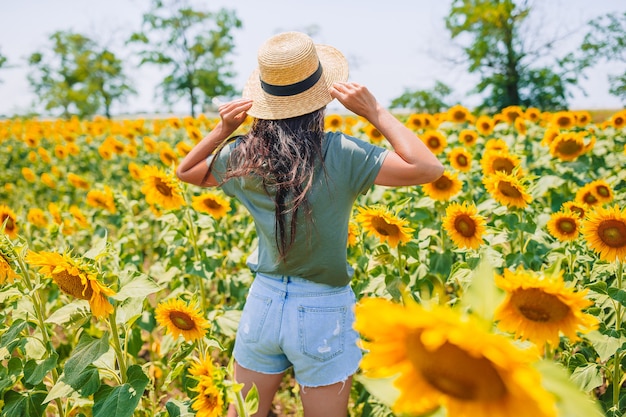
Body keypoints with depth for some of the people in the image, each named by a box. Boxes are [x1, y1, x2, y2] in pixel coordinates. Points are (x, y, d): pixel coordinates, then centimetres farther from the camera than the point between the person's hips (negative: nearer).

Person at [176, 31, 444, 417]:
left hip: (263, 302, 4)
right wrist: (375, 111, -18)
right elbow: (430, 169, -22)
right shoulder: (341, 154, -21)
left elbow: (185, 172, 12)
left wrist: (222, 131, -2)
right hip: (323, 312, -3)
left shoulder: (244, 155, -7)